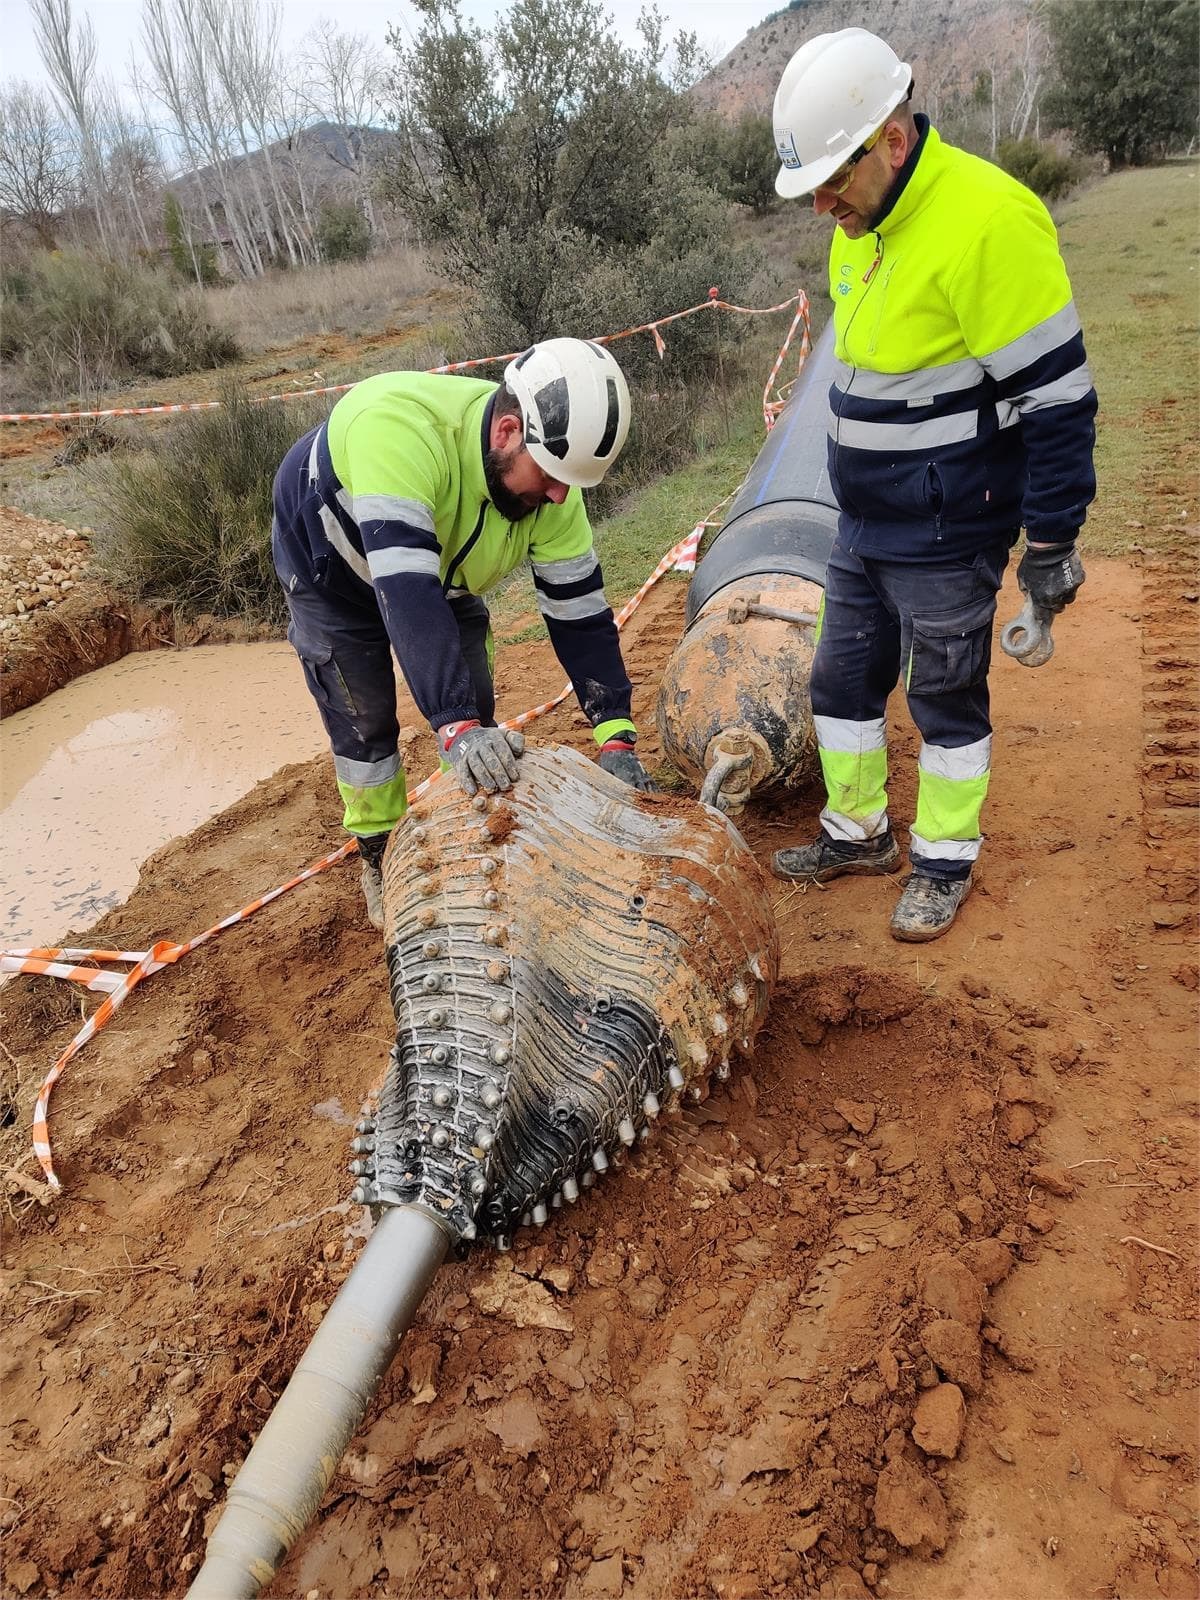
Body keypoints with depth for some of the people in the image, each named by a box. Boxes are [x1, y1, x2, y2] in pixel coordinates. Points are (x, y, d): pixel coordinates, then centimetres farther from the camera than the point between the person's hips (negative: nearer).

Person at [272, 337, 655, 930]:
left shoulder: (550, 479, -26)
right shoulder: (399, 427, -44)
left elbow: (579, 611, -21)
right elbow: (405, 590, -52)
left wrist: (616, 735, -27)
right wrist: (456, 727, -58)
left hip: (439, 567, 5)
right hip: (329, 563, -4)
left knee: (476, 715, 2)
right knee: (365, 722, -1)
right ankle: (380, 858, 19)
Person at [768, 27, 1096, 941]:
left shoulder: (985, 222, -20)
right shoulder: (863, 227, 7)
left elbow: (1057, 395, -19)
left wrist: (1052, 540, -15)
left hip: (944, 540, -8)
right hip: (863, 528, 8)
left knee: (947, 698, 5)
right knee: (843, 681, 14)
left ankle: (946, 862, 25)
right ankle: (860, 834, 34)